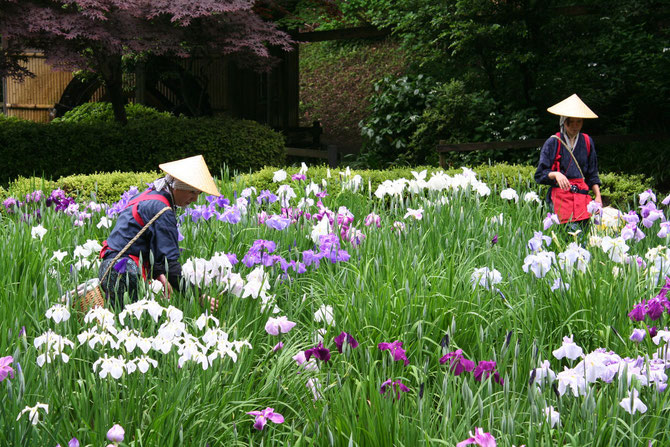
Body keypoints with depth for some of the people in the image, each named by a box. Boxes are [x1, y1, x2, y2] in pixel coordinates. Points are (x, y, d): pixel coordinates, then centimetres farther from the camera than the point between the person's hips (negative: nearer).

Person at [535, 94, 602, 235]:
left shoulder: (587, 142, 14)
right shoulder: (552, 143, 2)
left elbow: (592, 175, 20)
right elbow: (540, 175, 1)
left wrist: (598, 197, 10)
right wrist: (555, 174, -18)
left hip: (582, 196, 4)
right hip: (560, 196, -4)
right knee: (573, 234, -21)